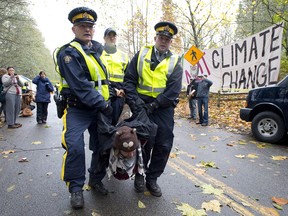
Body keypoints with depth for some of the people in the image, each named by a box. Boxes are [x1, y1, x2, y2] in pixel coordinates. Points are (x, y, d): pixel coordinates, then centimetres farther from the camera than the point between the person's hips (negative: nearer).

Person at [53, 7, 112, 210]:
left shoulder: (97, 49, 12)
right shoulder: (68, 53, -11)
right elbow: (80, 86, -23)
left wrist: (113, 91, 10)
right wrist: (103, 104, -22)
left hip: (99, 108, 7)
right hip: (77, 109, -7)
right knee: (75, 147, -16)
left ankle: (96, 179, 29)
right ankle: (76, 188, 5)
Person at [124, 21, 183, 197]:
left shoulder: (175, 62, 7)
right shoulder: (141, 54, 9)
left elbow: (173, 90, -5)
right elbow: (129, 79, 2)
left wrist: (153, 105, -15)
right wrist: (134, 99, -13)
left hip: (163, 107, 1)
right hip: (141, 104, -1)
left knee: (164, 146, 2)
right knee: (143, 143, 3)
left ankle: (152, 178, 22)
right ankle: (139, 175, 28)